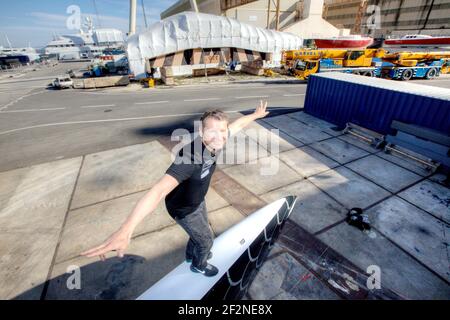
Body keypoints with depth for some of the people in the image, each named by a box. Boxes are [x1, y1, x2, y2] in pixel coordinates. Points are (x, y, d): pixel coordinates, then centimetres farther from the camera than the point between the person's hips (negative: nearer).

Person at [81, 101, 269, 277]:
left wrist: (256, 115, 14)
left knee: (199, 231, 32)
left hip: (198, 200, 7)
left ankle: (191, 254, 66)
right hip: (184, 208, -6)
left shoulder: (216, 141, -22)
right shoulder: (190, 156, -44)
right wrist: (125, 230, -67)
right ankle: (198, 265, 53)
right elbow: (160, 190, -56)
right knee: (206, 239, 18)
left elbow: (238, 124, -2)